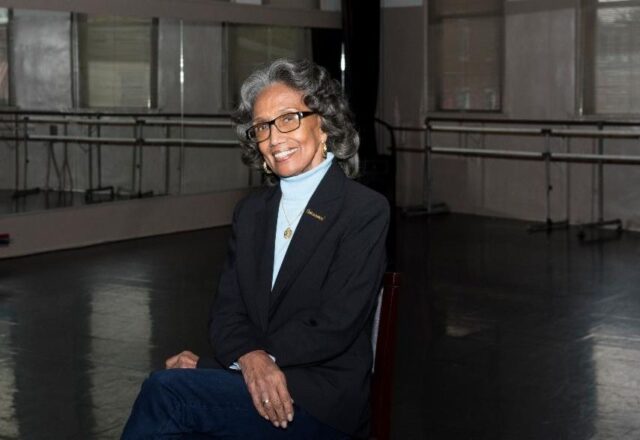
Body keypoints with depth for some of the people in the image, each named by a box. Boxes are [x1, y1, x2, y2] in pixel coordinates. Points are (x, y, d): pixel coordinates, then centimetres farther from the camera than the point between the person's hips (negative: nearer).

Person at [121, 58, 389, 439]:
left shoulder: (366, 211, -5)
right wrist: (250, 356, -17)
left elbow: (334, 328, -12)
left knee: (166, 391, -27)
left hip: (322, 399, -5)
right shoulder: (251, 212, 15)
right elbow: (227, 311, 9)